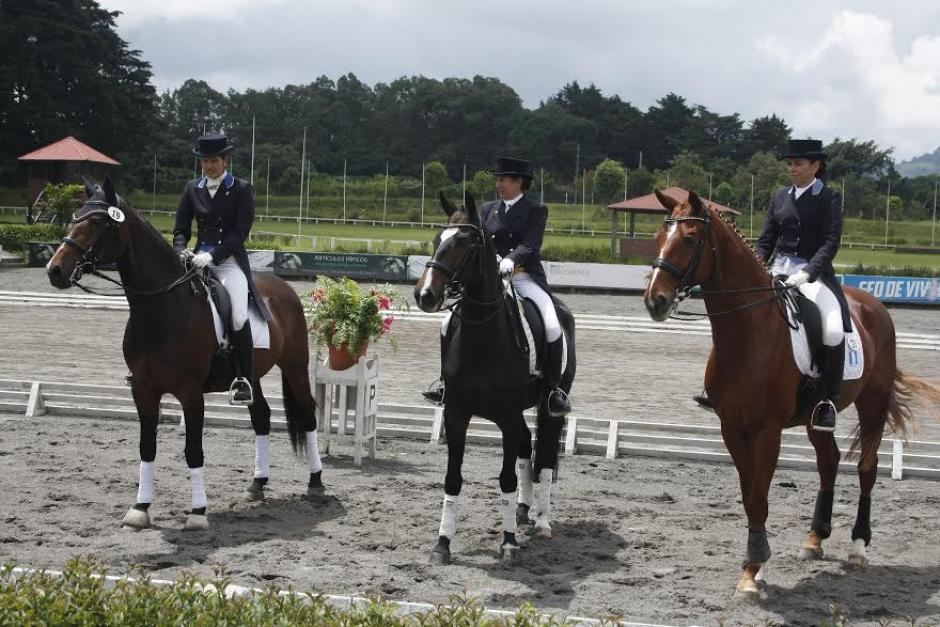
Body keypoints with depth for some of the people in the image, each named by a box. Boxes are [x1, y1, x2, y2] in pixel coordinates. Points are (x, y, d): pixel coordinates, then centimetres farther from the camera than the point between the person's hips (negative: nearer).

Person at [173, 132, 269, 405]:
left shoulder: (242, 190, -1)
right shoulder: (192, 189, 12)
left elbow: (240, 232, -9)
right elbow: (181, 228, 12)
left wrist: (212, 256, -20)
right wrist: (181, 250, -11)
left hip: (230, 260, -4)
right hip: (199, 258, 4)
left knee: (239, 317, -21)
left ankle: (244, 381, -12)